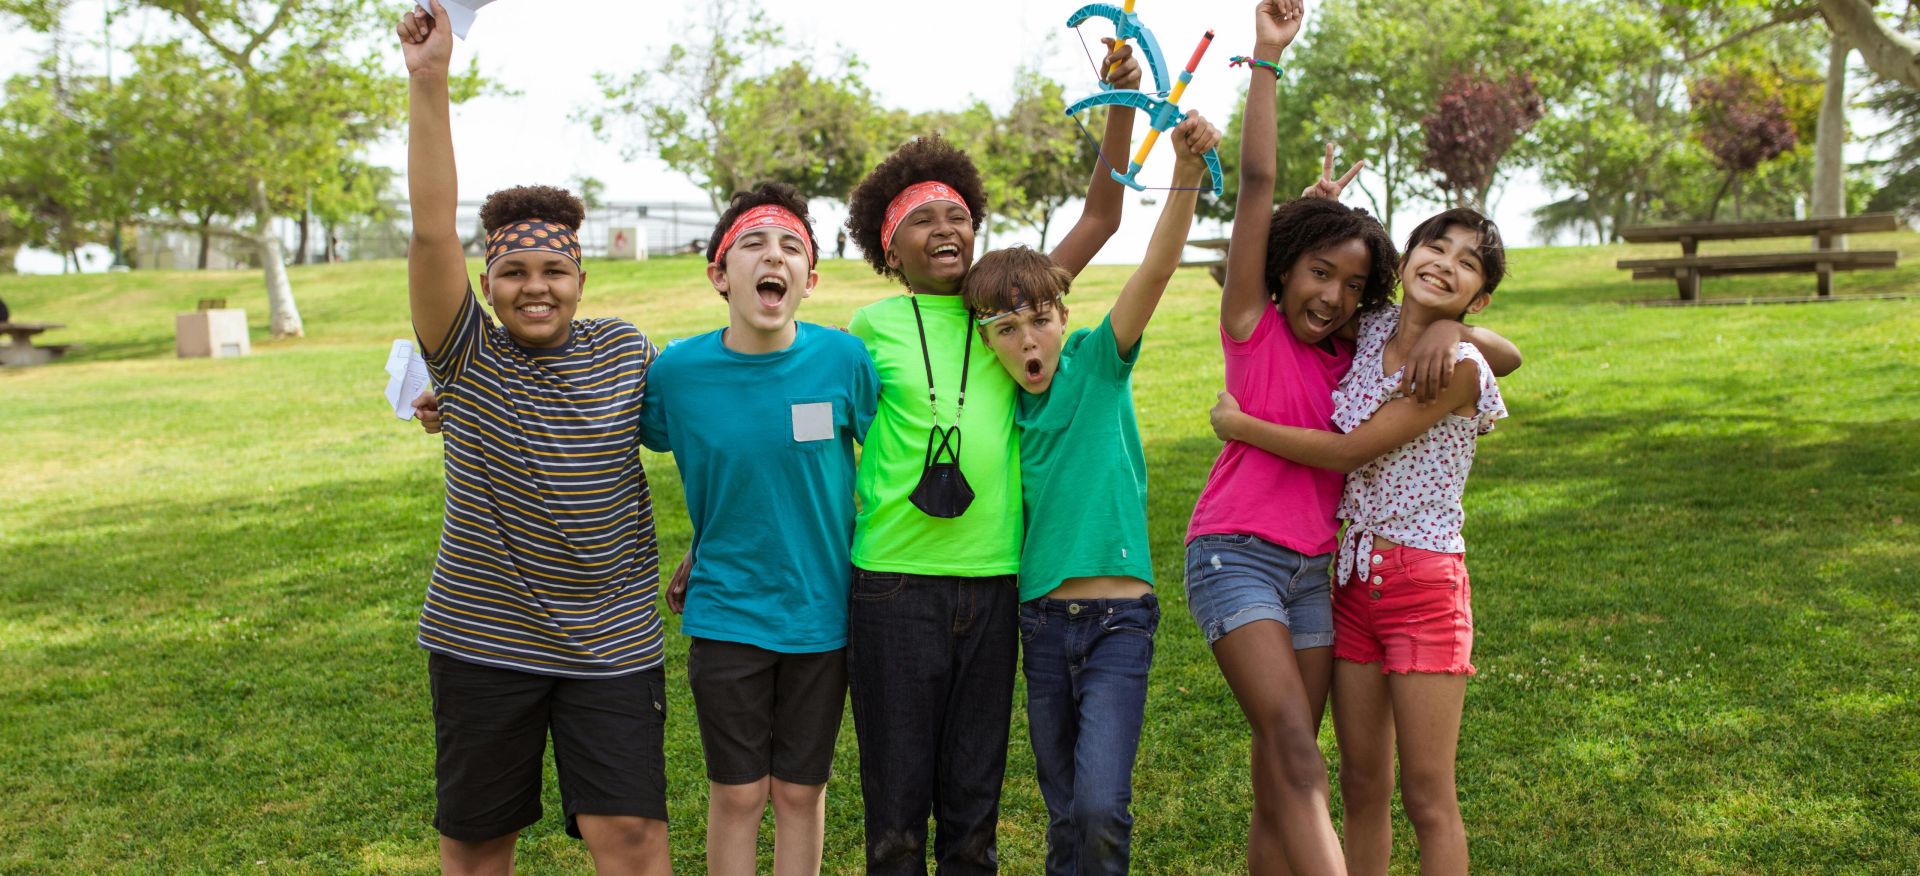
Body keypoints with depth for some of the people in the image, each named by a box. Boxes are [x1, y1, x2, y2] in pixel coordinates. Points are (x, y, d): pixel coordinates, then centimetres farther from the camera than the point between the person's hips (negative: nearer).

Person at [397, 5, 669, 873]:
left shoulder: (623, 352, 0)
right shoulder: (467, 356, -6)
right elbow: (431, 233, -18)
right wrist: (428, 84, -26)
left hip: (611, 641, 0)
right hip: (481, 639, 0)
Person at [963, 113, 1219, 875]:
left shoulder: (1098, 363, -3)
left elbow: (1156, 269, -17)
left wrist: (1187, 173, -30)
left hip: (1117, 619, -4)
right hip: (1042, 622, 4)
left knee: (1102, 807, -14)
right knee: (1064, 812, 13)